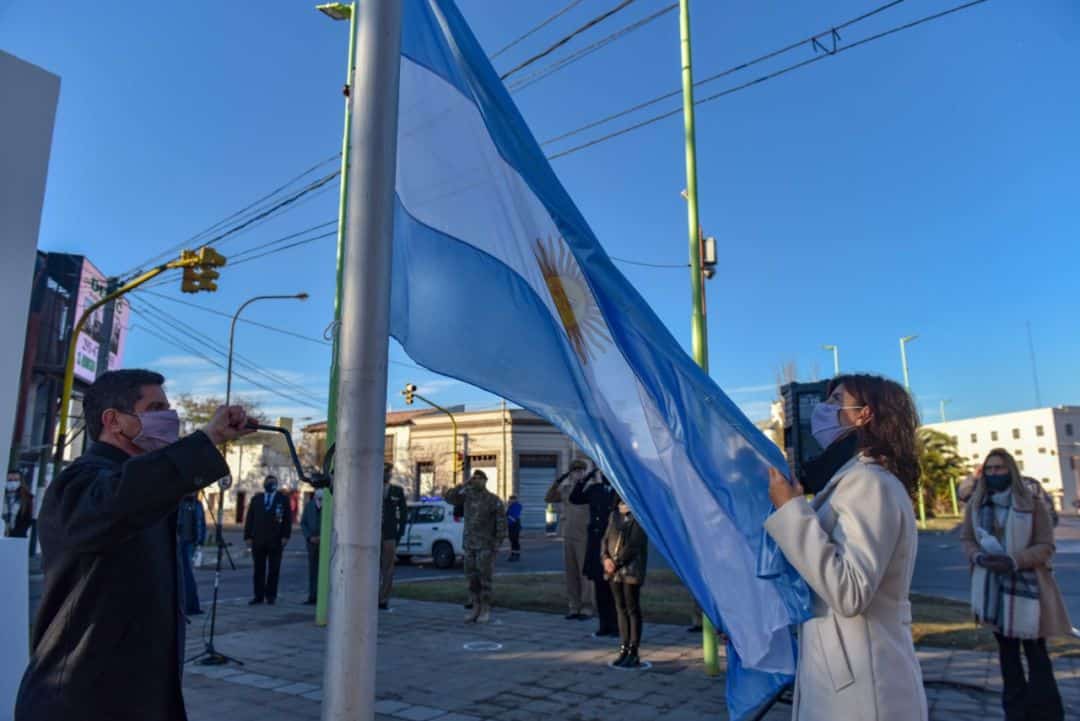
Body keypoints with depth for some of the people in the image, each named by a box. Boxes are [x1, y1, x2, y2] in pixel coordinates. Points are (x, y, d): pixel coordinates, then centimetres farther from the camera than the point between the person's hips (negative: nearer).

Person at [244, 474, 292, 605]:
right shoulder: (256, 499, 11)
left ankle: (271, 596, 11)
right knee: (258, 570, 3)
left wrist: (285, 536, -6)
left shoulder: (283, 499, 6)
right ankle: (258, 596, 9)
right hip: (258, 540, 2)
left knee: (274, 570, 3)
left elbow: (288, 519, 2)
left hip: (275, 541, -2)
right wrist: (248, 536, 1)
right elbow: (249, 518, 9)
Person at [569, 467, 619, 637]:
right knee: (599, 586, 10)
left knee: (614, 587, 1)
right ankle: (604, 624, 21)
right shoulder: (595, 489, 8)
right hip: (595, 544, 5)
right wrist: (585, 479, 5)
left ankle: (616, 625, 13)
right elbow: (574, 498, 14)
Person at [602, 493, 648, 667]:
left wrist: (617, 562, -15)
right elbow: (606, 539, 13)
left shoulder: (638, 518, -10)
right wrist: (605, 558, -4)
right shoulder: (614, 516, 11)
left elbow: (633, 545, -15)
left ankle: (633, 652, 7)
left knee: (632, 610, 0)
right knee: (620, 609, 13)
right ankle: (624, 648, 22)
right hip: (614, 570, 6)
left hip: (631, 569, -6)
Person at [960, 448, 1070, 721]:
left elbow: (1045, 546, -9)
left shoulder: (1032, 503, -7)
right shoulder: (976, 504, 3)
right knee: (1006, 650, 14)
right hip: (993, 586, 4)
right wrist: (979, 557, -14)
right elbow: (966, 538, 7)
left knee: (1035, 652, 1)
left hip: (1026, 585, -4)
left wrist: (1013, 561, -23)